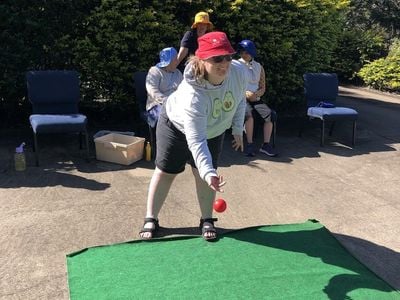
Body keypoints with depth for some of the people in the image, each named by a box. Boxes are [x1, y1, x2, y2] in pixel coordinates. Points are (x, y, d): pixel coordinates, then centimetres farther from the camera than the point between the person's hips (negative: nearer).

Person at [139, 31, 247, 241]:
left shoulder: (238, 72, -29)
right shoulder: (192, 95, -45)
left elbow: (240, 101, -4)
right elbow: (196, 140, -47)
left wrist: (237, 129, -2)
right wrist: (209, 172, -56)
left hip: (213, 131, 4)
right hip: (177, 126, -4)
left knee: (203, 174, 2)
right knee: (165, 172, 7)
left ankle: (207, 220, 22)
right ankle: (151, 219, 25)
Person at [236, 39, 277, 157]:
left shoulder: (259, 67, 14)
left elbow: (263, 88, 13)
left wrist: (255, 94, -9)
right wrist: (245, 93, -18)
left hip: (256, 99, 4)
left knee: (269, 114, -21)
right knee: (249, 115, -34)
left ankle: (266, 145, -17)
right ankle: (250, 144, -23)